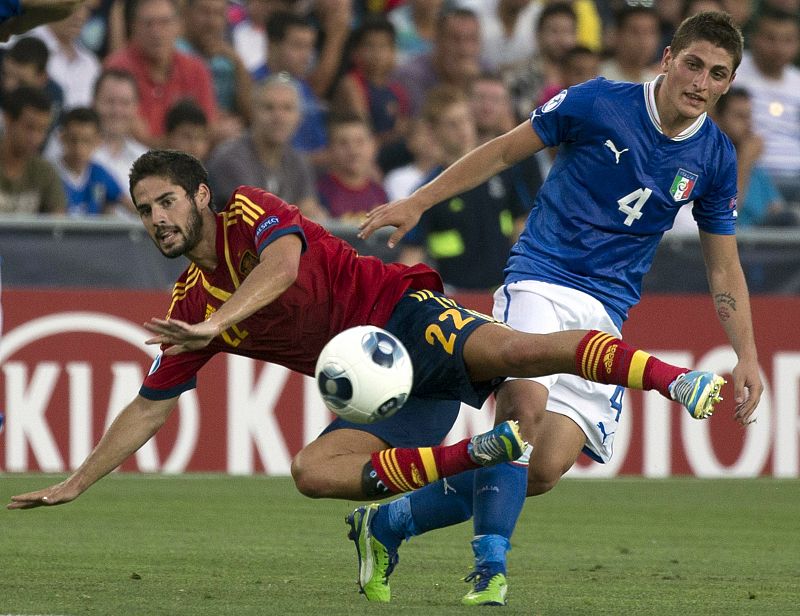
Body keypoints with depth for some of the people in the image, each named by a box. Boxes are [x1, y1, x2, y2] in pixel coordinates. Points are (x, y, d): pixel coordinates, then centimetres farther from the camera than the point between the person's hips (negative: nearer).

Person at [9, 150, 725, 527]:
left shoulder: (247, 211, -2)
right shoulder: (187, 308, 13)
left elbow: (284, 258, -25)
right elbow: (150, 406, 17)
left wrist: (216, 323, -33)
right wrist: (75, 483, 14)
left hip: (404, 315, -6)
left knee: (519, 349, -31)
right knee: (312, 469, -21)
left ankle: (676, 378, -38)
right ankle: (474, 455, -26)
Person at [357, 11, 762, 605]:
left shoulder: (714, 158, 4)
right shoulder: (597, 102, -6)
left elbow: (724, 268, 14)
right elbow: (504, 151, 5)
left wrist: (747, 356, 5)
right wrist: (416, 203, 1)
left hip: (606, 311, 3)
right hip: (540, 281, -3)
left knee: (545, 469, -10)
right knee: (525, 405, -32)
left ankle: (386, 523, 7)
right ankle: (490, 568, -22)